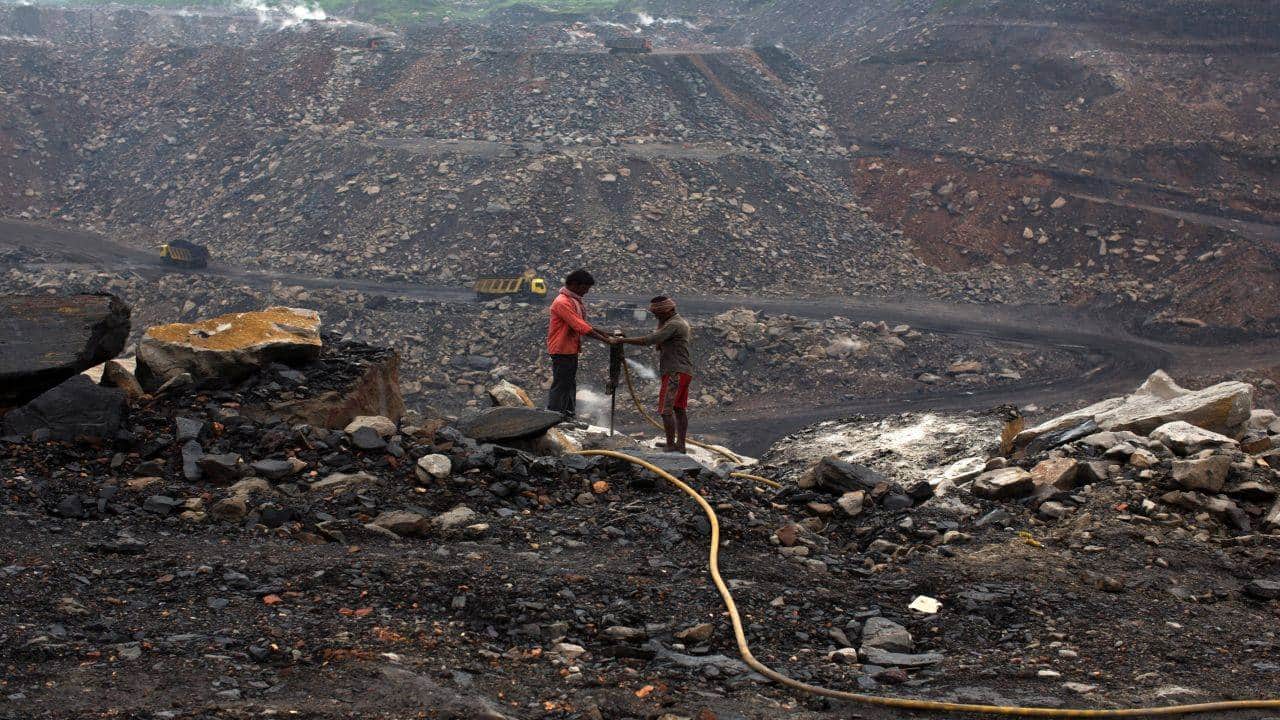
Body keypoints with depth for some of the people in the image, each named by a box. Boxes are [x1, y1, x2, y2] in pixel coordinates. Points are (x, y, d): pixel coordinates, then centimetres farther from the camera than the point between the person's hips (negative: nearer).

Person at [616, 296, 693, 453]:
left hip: (675, 373, -10)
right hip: (684, 372, 10)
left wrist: (623, 340, -19)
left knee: (666, 410, -9)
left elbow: (648, 340, -23)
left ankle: (671, 445, -7)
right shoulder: (682, 322, 18)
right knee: (680, 409, 12)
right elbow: (659, 344, 23)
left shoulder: (673, 325, -15)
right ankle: (681, 444, 14)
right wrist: (661, 323, 11)